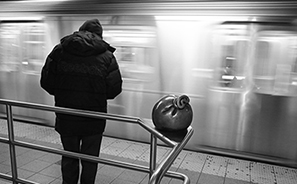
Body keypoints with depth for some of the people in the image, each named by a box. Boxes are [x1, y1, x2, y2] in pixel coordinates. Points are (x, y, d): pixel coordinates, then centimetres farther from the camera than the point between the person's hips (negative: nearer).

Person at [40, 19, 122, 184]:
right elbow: (115, 89, -10)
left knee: (69, 156, 21)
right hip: (94, 120, -1)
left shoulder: (59, 50, -2)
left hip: (66, 118, 2)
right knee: (90, 158, 17)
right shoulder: (107, 56, -8)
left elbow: (46, 82, -2)